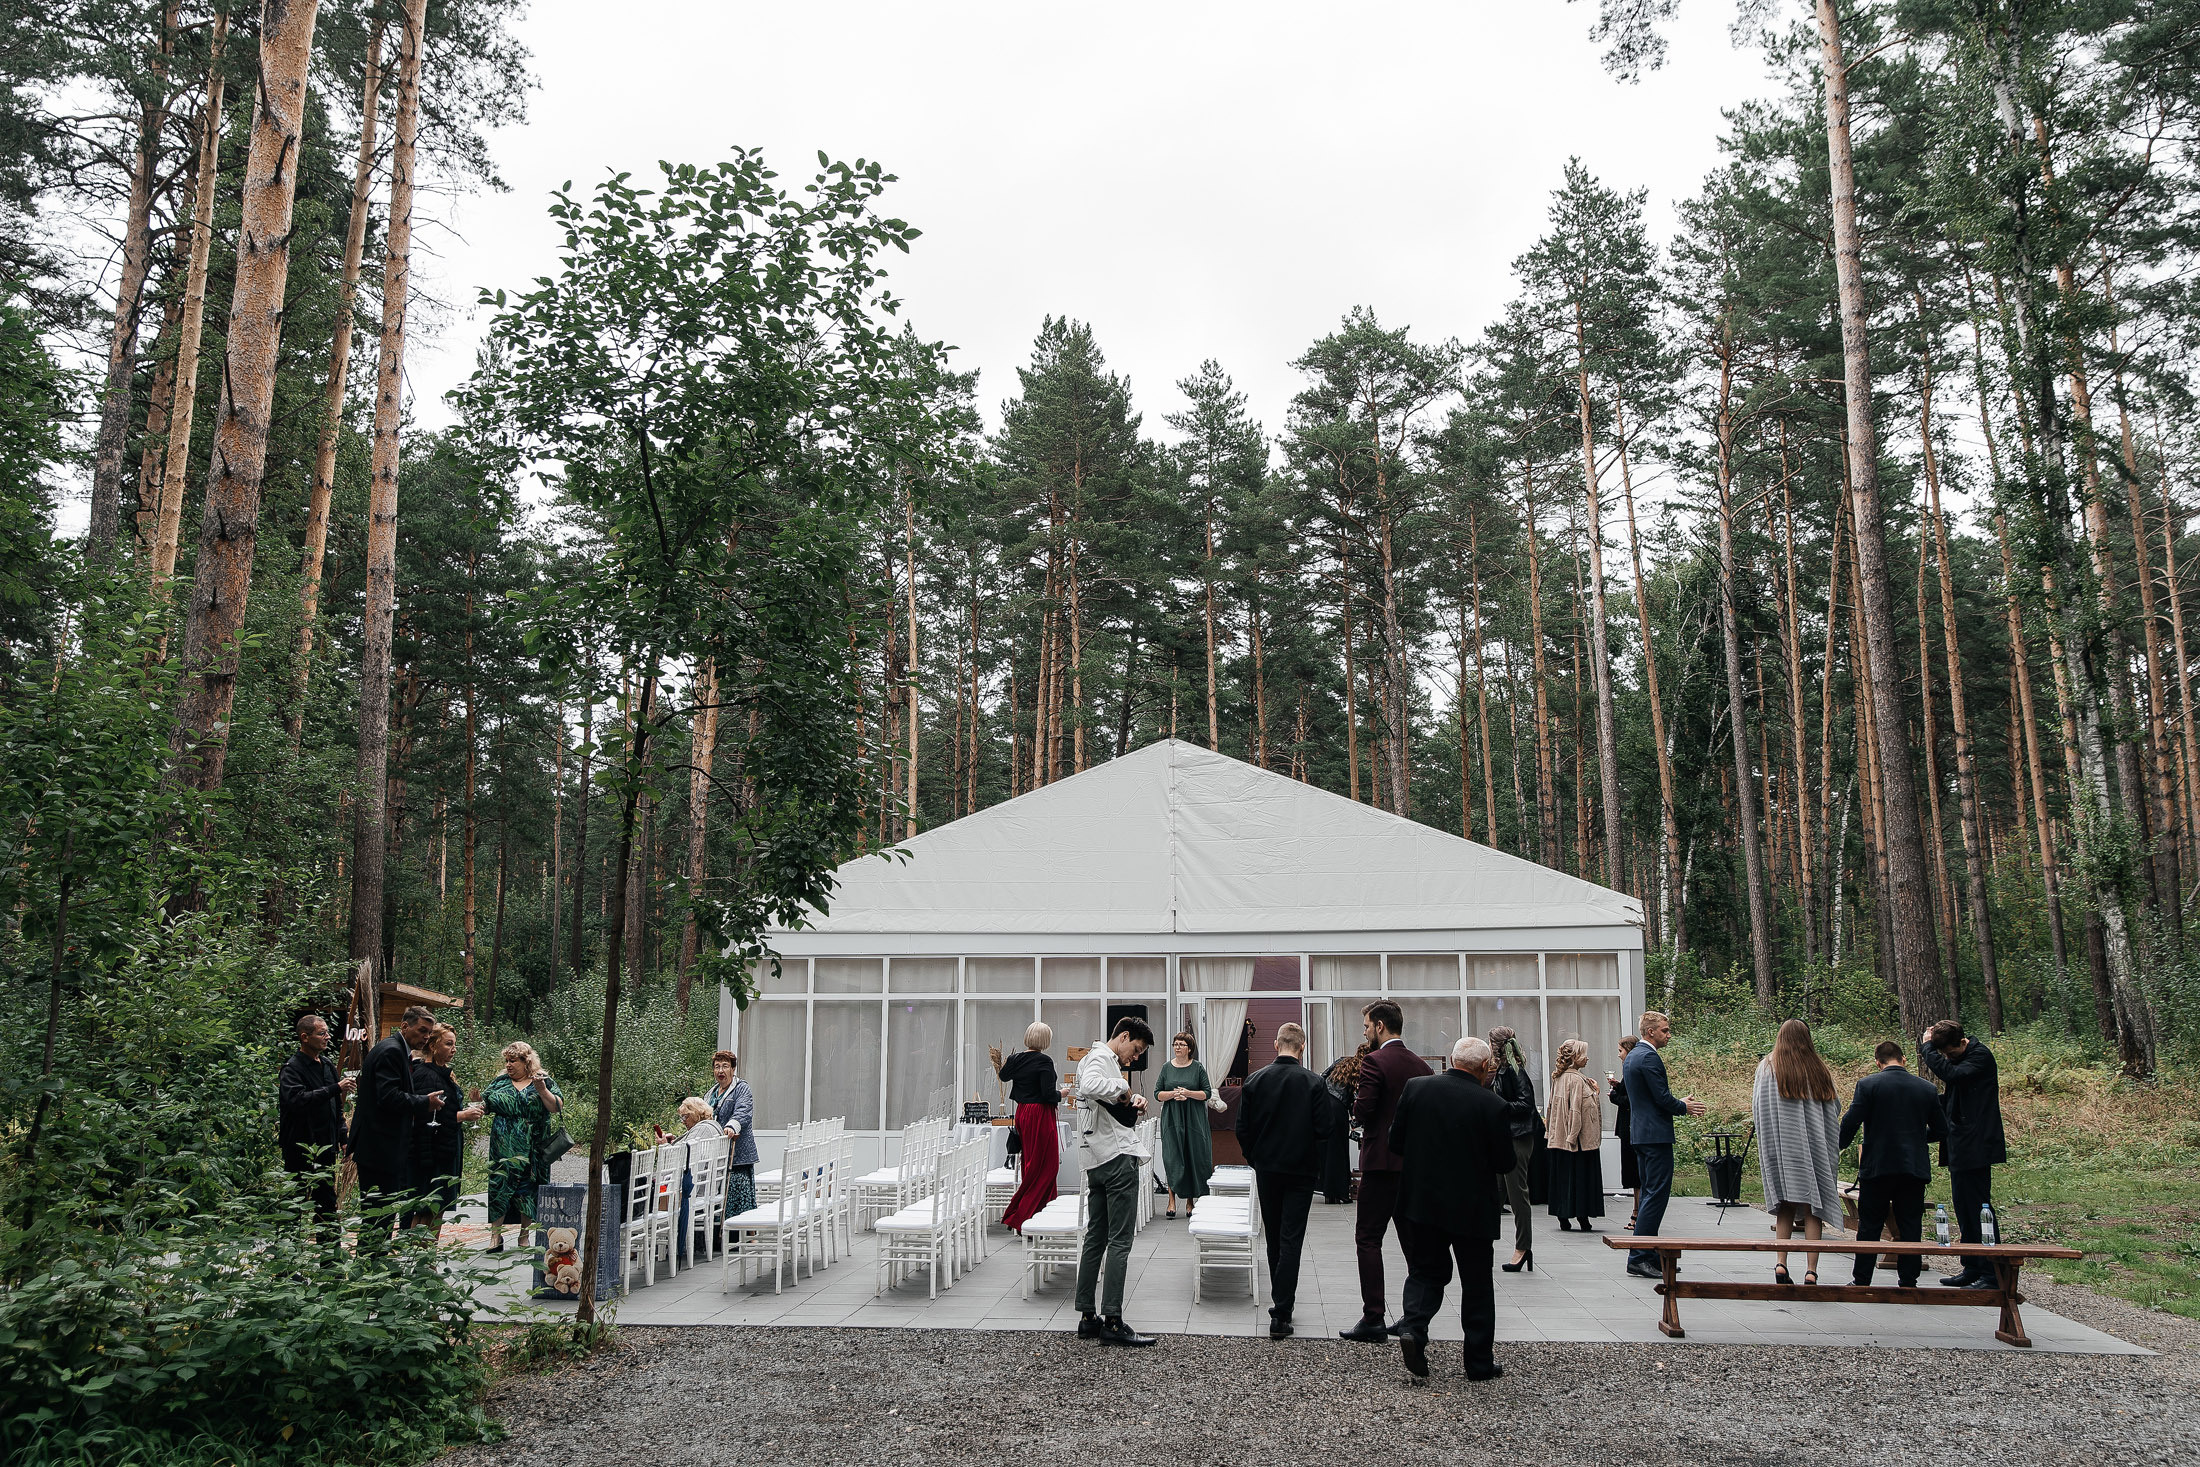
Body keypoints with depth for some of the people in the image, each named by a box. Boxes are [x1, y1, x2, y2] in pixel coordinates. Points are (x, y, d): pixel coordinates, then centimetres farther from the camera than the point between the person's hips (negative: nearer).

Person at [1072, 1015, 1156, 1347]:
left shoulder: (1107, 1061, 23)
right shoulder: (1099, 1058, -9)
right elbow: (1090, 1086, -34)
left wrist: (1134, 1105, 9)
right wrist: (1124, 1088, -19)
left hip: (1098, 1162, 10)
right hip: (1118, 1157, -10)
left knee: (1096, 1238, 10)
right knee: (1120, 1241, -8)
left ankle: (1087, 1318, 14)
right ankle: (1112, 1322, -7)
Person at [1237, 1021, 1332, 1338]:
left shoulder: (1255, 1080, -5)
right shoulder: (1314, 1083, -12)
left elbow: (1242, 1129, -2)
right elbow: (1323, 1130, -12)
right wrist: (1316, 1165, 6)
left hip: (1266, 1169, 3)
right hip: (1301, 1170, -3)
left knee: (1274, 1238, 17)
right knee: (1291, 1240, 0)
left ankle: (1281, 1302, 29)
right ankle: (1281, 1314, -5)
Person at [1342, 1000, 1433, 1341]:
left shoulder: (1374, 1062, -13)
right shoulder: (1420, 1065, 9)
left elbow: (1361, 1111, -18)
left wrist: (1355, 1104, 3)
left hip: (1381, 1163, -7)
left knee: (1368, 1240, -1)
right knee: (1413, 1240, 12)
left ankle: (1373, 1321, -3)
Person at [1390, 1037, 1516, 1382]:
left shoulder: (1415, 1088, -7)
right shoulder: (1493, 1107, -15)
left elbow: (1396, 1144, 0)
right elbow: (1506, 1164, -7)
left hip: (1423, 1201, 2)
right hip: (1473, 1208, -2)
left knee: (1426, 1271, 17)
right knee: (1477, 1285, 12)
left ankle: (1413, 1327, -8)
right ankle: (1480, 1363, 19)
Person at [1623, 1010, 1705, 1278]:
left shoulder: (1633, 1056, 16)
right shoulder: (1649, 1058, -16)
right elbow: (1662, 1098, -19)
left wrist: (1679, 1101, 15)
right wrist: (1684, 1107, 0)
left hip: (1640, 1133, 11)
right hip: (1656, 1134, -11)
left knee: (1649, 1192, 15)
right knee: (1656, 1194, -9)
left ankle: (1650, 1255, 20)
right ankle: (1639, 1258, -10)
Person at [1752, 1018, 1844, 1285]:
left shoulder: (1767, 1067, -2)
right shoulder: (1819, 1070, -1)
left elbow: (1757, 1108, -1)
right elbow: (1835, 1106, 5)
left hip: (1780, 1147, 0)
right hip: (1813, 1148, 0)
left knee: (1785, 1208, 9)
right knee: (1812, 1208, 3)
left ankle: (1781, 1263, -1)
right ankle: (1811, 1270, -2)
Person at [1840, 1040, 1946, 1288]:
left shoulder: (1867, 1085, -8)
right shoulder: (1927, 1088, 3)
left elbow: (1850, 1124, -11)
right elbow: (1941, 1131, 9)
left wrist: (1837, 1148, 5)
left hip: (1877, 1166, -2)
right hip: (1915, 1169, 2)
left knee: (1869, 1227, 6)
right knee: (1910, 1228, 9)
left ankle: (1862, 1281, 10)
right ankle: (1908, 1282, 11)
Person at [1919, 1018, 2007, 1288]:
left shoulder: (1981, 1056, -11)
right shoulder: (1955, 1058, 14)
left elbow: (1951, 1073, -27)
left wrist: (1927, 1047, -18)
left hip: (1976, 1145, -9)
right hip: (1959, 1146, 9)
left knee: (1978, 1207, -7)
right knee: (1962, 1206, 12)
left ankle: (1990, 1273, -2)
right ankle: (1972, 1268, 20)